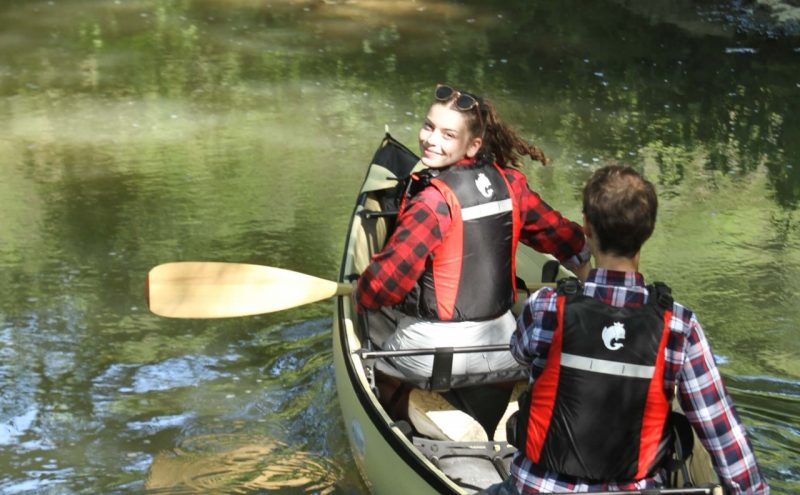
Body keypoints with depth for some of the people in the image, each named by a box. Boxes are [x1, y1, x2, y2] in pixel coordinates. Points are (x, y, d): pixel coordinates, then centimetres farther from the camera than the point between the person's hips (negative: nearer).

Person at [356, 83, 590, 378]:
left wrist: (361, 296, 0)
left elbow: (389, 275, -21)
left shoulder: (434, 200, -19)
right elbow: (557, 231, 10)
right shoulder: (509, 182, -3)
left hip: (432, 352, -5)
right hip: (501, 346, 5)